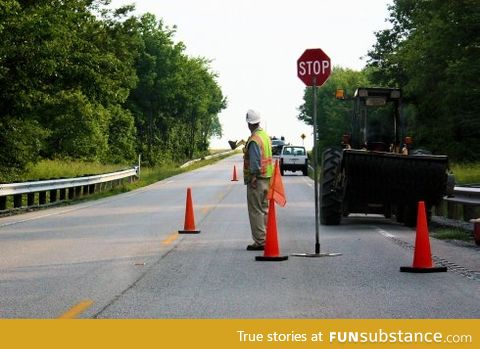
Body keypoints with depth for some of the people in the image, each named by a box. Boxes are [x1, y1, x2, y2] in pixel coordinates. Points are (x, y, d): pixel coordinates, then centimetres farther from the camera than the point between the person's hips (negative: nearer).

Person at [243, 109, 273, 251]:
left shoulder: (254, 140, -16)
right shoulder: (266, 136, 12)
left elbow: (255, 162, -22)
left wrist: (253, 177, -18)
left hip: (257, 179, -9)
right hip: (267, 177, 9)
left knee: (256, 211, -5)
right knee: (264, 209, 15)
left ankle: (260, 241, -5)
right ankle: (267, 239, 20)